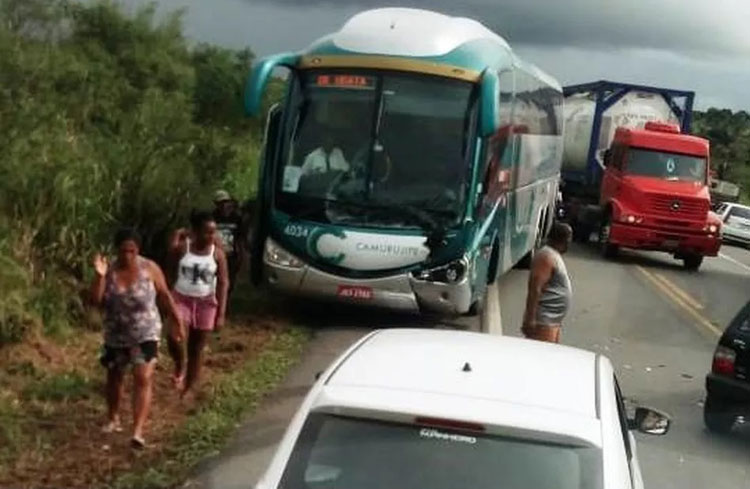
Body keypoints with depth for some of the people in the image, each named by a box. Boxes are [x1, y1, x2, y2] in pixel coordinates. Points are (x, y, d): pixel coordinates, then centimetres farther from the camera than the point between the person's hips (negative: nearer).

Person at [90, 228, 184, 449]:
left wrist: (177, 321, 1)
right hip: (115, 335, 3)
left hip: (145, 334, -3)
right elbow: (96, 301, -15)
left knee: (143, 379, -15)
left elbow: (165, 296, -1)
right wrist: (100, 276, -28)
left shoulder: (150, 268, -12)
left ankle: (138, 432, -17)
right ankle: (113, 419, 42)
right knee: (114, 376, 19)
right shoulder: (109, 270, -9)